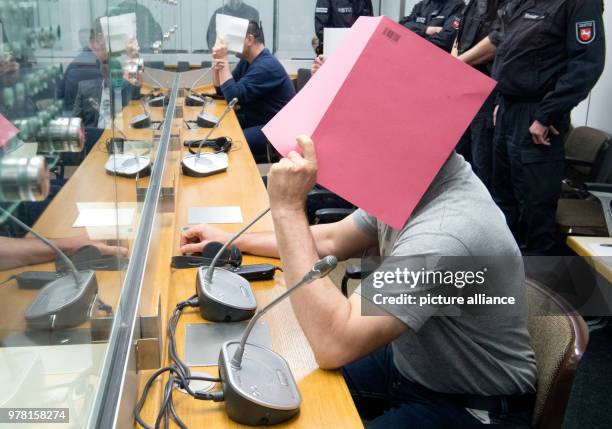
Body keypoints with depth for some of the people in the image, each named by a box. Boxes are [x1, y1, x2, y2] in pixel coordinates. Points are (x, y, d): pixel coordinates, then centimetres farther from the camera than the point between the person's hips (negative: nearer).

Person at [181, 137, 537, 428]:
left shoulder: (446, 232, -36)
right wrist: (234, 241, 8)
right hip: (409, 363, 8)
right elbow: (332, 241, 9)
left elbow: (334, 344, -38)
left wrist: (288, 208, -35)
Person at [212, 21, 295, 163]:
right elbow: (221, 90, 11)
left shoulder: (266, 65, -22)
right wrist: (217, 62, -6)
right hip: (254, 119, 10)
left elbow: (233, 97, -27)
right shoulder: (246, 60, 9)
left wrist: (224, 60, -22)